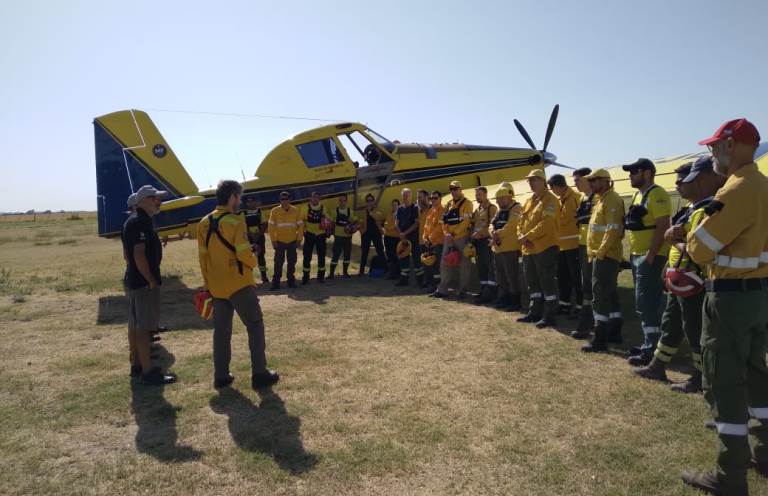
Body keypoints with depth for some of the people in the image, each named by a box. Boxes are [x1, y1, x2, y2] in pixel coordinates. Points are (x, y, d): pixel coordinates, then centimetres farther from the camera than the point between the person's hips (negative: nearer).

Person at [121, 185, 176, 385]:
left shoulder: (131, 221, 15)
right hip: (144, 283, -10)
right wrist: (151, 280, -18)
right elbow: (139, 255, -24)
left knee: (134, 324, 15)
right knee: (144, 327, -6)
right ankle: (148, 372, 0)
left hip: (133, 280, 10)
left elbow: (127, 253, 20)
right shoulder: (141, 222, -18)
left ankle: (136, 366, 25)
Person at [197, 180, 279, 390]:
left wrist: (207, 282, 17)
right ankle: (259, 374, 6)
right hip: (239, 284, -6)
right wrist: (254, 261, 2)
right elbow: (243, 254, -19)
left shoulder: (204, 223, 6)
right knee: (255, 326, 4)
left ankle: (221, 376, 18)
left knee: (221, 331, 13)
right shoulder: (235, 221, -15)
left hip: (217, 286, 7)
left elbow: (203, 256, 10)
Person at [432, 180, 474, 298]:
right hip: (449, 239, 7)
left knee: (464, 264, 0)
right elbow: (444, 221, 12)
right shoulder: (448, 204, 15)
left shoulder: (467, 203, -5)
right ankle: (442, 289, 14)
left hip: (462, 238, -6)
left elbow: (465, 222, -14)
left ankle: (463, 290, 8)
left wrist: (454, 233, -17)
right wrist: (446, 233, -4)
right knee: (445, 264, 8)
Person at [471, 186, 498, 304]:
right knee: (481, 267, 12)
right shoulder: (477, 210, 19)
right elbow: (473, 224, 22)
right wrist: (473, 235, 9)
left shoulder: (492, 208, -7)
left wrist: (481, 232, -22)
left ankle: (490, 293, -5)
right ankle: (484, 291, 20)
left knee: (489, 267, -7)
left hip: (487, 241, -8)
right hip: (477, 241, 9)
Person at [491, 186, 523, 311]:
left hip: (510, 248, -9)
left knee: (512, 276, -6)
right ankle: (504, 299, 24)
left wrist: (498, 234, -13)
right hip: (497, 248, 9)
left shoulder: (516, 209, -9)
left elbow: (511, 226, -20)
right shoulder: (500, 211, 20)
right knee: (501, 277, 14)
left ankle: (515, 301, 0)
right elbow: (492, 224, 13)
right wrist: (493, 233, -8)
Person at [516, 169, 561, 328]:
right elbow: (521, 221, 16)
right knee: (532, 281, 15)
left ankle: (550, 316, 2)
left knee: (547, 282, -4)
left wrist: (527, 236, -21)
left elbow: (546, 224, -21)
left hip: (545, 247, -9)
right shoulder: (529, 201, 17)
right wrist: (521, 235, -4)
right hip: (529, 248, 9)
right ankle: (535, 311, 27)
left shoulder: (550, 199, -10)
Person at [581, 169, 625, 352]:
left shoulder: (612, 200, -14)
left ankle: (600, 340, -5)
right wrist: (594, 252, 15)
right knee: (610, 295, 16)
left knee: (600, 297, -9)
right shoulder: (600, 199, 17)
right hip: (601, 256, 10)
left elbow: (613, 230, -22)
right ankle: (614, 332, 27)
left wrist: (600, 252, -20)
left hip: (606, 256, -10)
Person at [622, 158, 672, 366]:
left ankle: (651, 350, -2)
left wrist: (651, 255, -22)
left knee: (647, 305, -8)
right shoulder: (638, 195, 17)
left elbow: (662, 227, -21)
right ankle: (650, 344, 22)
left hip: (650, 257, -10)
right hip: (637, 256, 10)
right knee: (650, 304, 14)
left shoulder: (656, 194, -14)